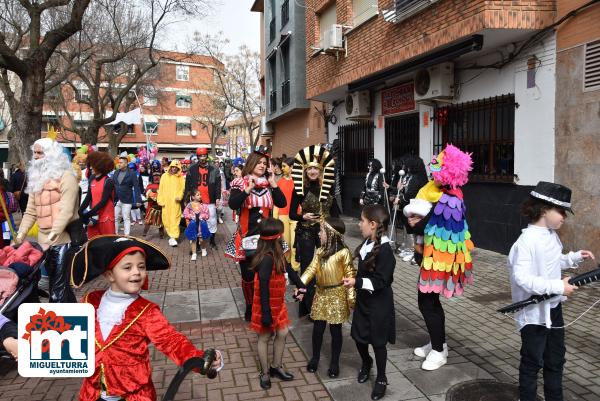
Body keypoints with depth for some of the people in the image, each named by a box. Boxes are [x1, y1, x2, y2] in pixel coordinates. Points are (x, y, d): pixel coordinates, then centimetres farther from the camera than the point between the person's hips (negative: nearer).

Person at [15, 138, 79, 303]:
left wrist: (51, 237, -23)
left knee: (59, 288, -7)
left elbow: (66, 212, -18)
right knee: (55, 284, 16)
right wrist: (20, 236, 5)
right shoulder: (36, 178, 15)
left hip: (62, 240, -8)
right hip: (44, 241, 8)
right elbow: (31, 211, 14)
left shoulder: (66, 176, -9)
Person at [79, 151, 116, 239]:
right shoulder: (92, 180, 9)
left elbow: (103, 202, -15)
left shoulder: (108, 182, -9)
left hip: (106, 218, -6)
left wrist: (88, 214, -18)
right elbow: (88, 198, 9)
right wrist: (80, 211, -4)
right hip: (94, 217, 6)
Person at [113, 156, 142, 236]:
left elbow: (136, 187, -11)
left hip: (127, 200, -5)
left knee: (126, 219, 3)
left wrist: (138, 200, -18)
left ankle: (126, 235, 10)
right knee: (114, 218, 9)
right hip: (116, 200, 5)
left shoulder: (132, 174, -7)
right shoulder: (116, 173, 8)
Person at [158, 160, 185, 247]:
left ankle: (173, 237, -10)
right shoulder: (164, 176, 8)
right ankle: (171, 235, 21)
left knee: (175, 219, -8)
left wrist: (179, 196, -17)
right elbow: (161, 188, 7)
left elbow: (182, 188, 1)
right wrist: (160, 200, 0)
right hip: (166, 201, 2)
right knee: (166, 219, 4)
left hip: (175, 202, -2)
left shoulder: (181, 177, 6)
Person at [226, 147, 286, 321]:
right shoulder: (240, 183, -3)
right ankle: (249, 307, 25)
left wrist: (273, 185, -8)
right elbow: (232, 204, -18)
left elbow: (282, 203, -3)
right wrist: (249, 189, -23)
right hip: (247, 235, -2)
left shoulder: (269, 184, 7)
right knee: (248, 275, 7)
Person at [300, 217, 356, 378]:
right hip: (321, 294, 5)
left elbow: (350, 276, -13)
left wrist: (351, 297, -14)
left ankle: (334, 363, 25)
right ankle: (315, 358, 31)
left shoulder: (344, 253, -15)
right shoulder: (319, 252, 1)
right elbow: (311, 270, -2)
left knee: (335, 330, 8)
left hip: (337, 295, -4)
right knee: (317, 328, 11)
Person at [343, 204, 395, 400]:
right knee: (358, 336, 17)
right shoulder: (367, 243, 0)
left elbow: (381, 281, -26)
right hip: (363, 300, 7)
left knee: (378, 341, 9)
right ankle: (366, 363, 47)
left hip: (379, 303, -7)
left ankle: (381, 379, 29)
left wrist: (357, 282, -28)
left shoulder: (384, 250, -25)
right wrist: (355, 283, 18)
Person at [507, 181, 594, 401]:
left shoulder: (552, 236, 4)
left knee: (556, 358, 22)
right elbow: (521, 278, -33)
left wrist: (575, 257, 7)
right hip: (534, 311, -9)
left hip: (553, 307, 9)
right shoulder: (527, 241, -26)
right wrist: (558, 286, -31)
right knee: (533, 361, 7)